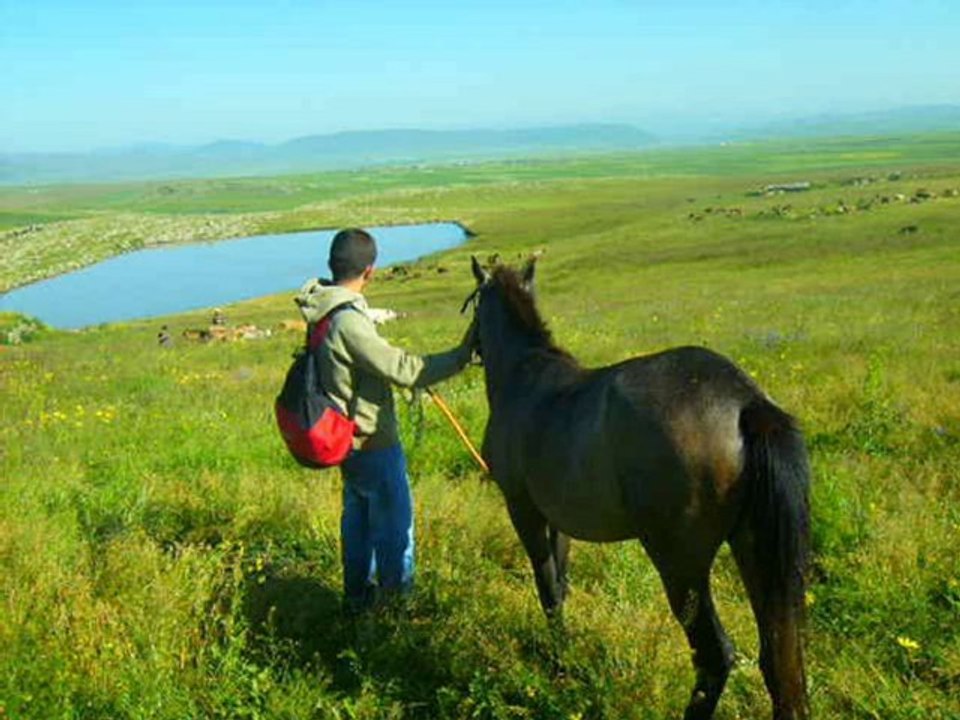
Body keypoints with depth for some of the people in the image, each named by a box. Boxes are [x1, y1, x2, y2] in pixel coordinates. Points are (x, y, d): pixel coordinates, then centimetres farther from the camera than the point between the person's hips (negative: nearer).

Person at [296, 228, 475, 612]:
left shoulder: (323, 312, 1)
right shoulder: (348, 321, -29)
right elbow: (402, 369, -26)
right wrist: (461, 355, -21)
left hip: (348, 437, 9)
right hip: (372, 441, -9)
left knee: (357, 514, 23)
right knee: (394, 522, 9)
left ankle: (358, 593, 38)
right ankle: (398, 595, 24)